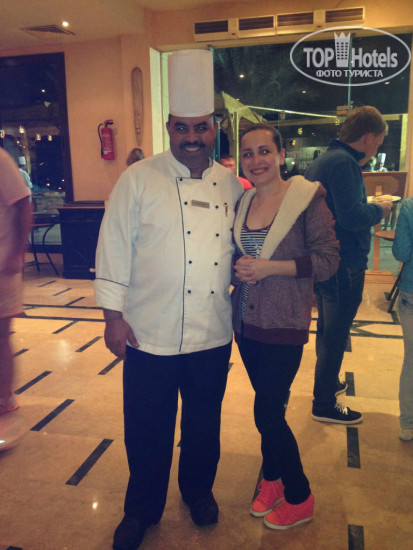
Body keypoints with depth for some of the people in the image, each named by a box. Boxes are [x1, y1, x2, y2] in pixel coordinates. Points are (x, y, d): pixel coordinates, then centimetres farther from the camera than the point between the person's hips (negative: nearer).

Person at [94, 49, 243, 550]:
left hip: (213, 335, 3)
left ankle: (199, 489, 47)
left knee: (205, 422, 20)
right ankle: (142, 509, 38)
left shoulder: (231, 185, 5)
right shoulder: (139, 179, -6)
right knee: (148, 430, 12)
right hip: (151, 334, -3)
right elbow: (114, 247, -6)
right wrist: (113, 315, -8)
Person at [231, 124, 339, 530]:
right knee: (268, 407, 17)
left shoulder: (308, 197, -9)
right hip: (246, 321, 5)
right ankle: (272, 480, 39)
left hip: (284, 324, -5)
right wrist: (239, 267, -3)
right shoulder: (242, 202, 8)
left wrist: (270, 267, -19)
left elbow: (327, 260, -12)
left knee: (267, 412, 0)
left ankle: (299, 498, 24)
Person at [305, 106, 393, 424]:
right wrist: (380, 210, -10)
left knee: (328, 328, 24)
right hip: (345, 265, -10)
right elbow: (352, 217, -28)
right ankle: (325, 404, 16)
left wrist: (370, 208, 14)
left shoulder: (322, 160, 13)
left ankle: (329, 383, 43)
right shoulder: (344, 163, -19)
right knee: (335, 334, 2)